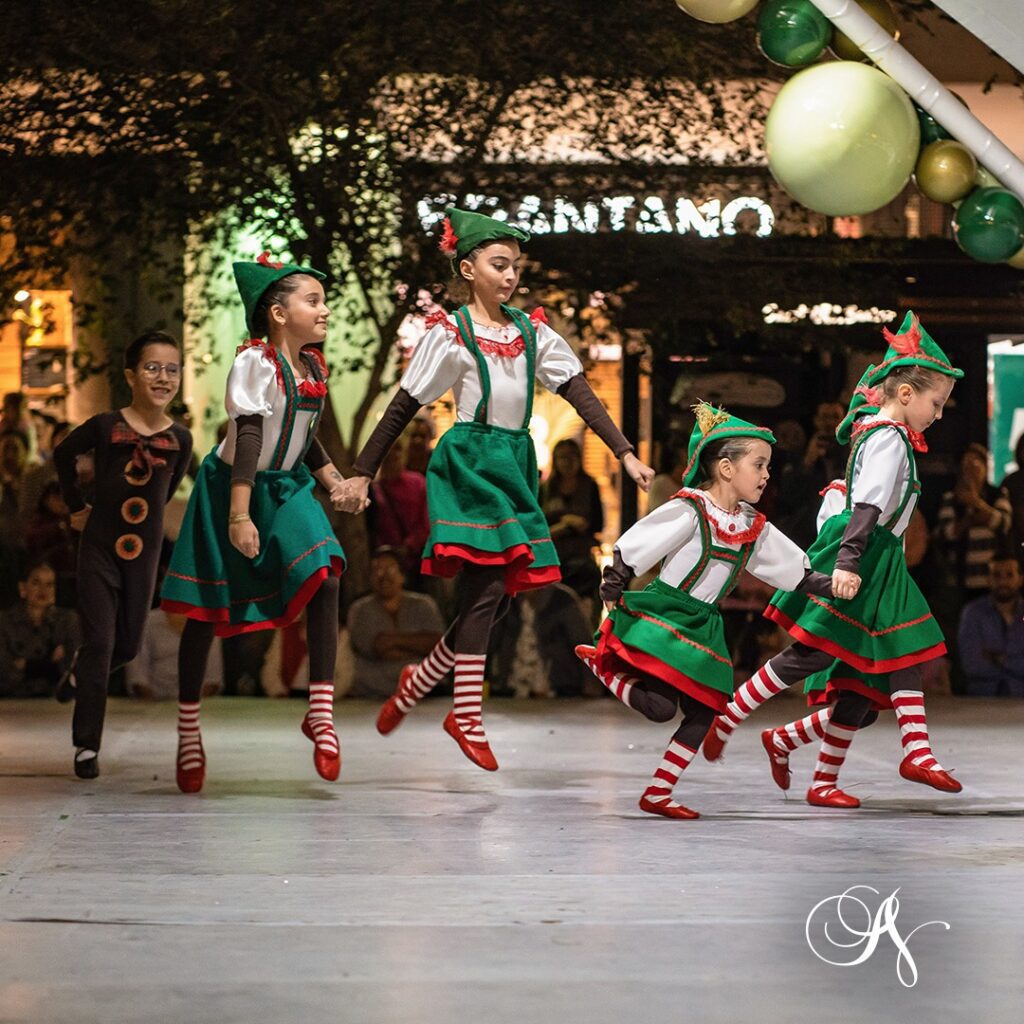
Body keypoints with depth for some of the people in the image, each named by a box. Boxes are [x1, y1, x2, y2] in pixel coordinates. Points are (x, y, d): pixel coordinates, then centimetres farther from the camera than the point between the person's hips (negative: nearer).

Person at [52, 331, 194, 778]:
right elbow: (63, 455, 9)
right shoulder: (105, 426, -10)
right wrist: (76, 507, 10)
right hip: (99, 550, -3)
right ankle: (86, 745, 1)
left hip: (144, 554, 3)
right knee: (99, 643, -6)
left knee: (127, 646, 11)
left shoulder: (180, 439, -4)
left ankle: (80, 675, 45)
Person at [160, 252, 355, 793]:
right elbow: (248, 439, -25)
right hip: (230, 487, -6)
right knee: (206, 610, 3)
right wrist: (239, 515, -29)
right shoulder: (255, 362, -19)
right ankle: (189, 735, 15)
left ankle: (321, 715, -13)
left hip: (287, 490, 6)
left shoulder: (313, 367, 2)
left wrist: (337, 482, 11)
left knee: (324, 582, -17)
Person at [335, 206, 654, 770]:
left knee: (495, 596, 6)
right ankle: (467, 716, -8)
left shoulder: (532, 331, 9)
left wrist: (626, 454, -5)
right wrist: (362, 472, -2)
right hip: (470, 464, -6)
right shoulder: (450, 334, -5)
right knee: (486, 588, -14)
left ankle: (418, 681, 22)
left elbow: (581, 393, 4)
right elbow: (403, 407, -2)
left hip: (514, 464, 6)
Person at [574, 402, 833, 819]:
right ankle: (603, 662, 9)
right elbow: (627, 551, -14)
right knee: (660, 705, -18)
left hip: (702, 627, 7)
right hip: (659, 616, -7)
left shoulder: (754, 528, 6)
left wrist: (834, 585, -5)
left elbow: (799, 572, 9)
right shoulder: (688, 511, -16)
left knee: (704, 714, 2)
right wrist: (613, 601, -11)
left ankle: (658, 794, 12)